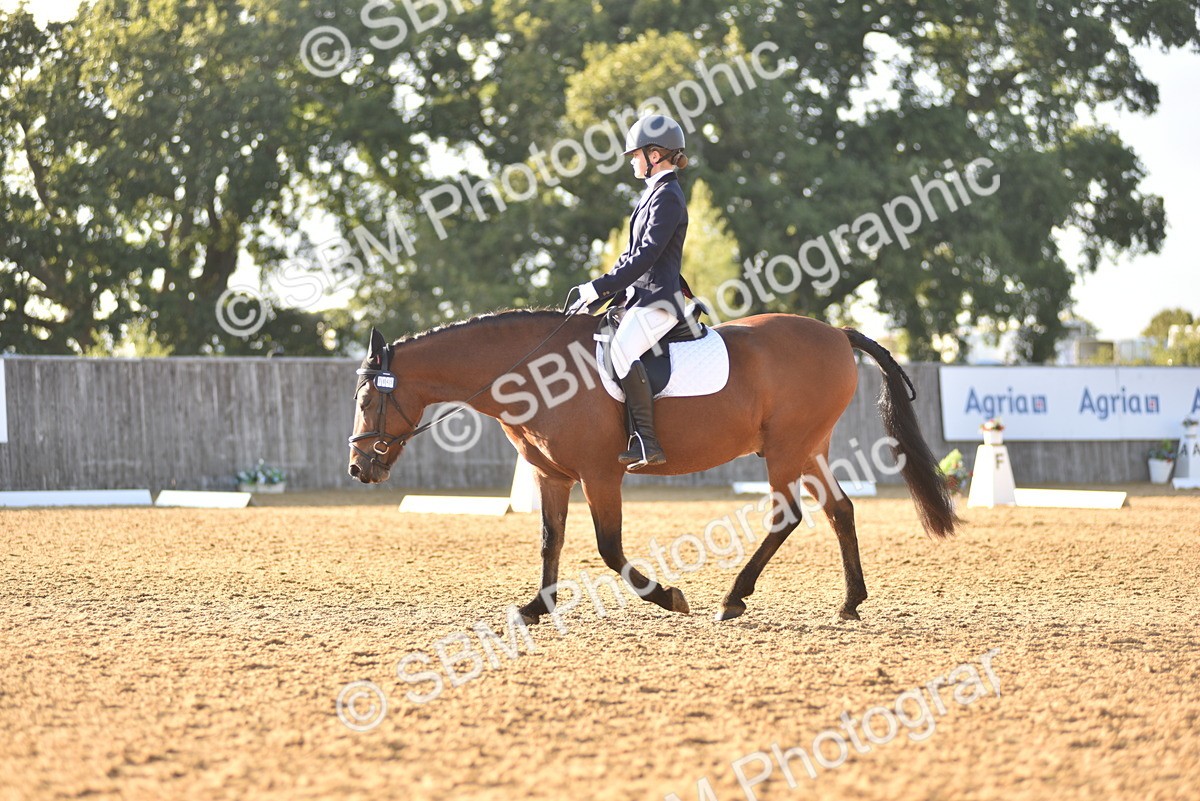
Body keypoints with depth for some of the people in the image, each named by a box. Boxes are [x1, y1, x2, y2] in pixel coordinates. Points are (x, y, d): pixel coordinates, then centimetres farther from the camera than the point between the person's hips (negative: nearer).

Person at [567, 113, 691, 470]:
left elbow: (645, 257, -20)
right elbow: (633, 253, 23)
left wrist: (599, 288, -21)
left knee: (621, 348, -33)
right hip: (640, 297, 11)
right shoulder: (655, 193, 19)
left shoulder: (667, 198, -12)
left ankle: (647, 442, -33)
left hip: (658, 300, -11)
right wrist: (600, 289, 13)